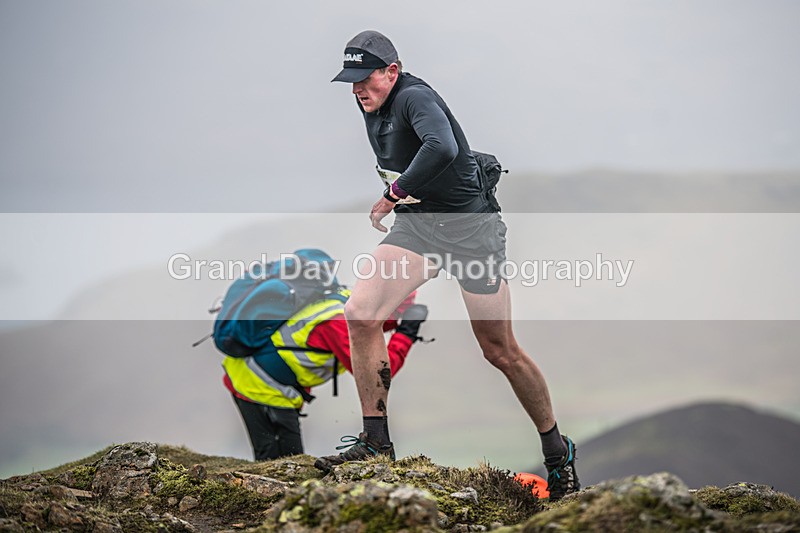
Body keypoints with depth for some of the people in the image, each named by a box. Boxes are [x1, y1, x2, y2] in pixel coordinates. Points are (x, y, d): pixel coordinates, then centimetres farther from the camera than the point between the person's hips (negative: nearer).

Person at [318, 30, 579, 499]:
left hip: (469, 225, -7)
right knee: (360, 315, -14)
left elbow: (442, 148, -41)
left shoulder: (415, 97, -20)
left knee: (501, 352, 0)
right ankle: (376, 442, -5)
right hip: (416, 223, 7)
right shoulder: (372, 107, 7)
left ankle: (557, 451, 19)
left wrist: (392, 195, -30)